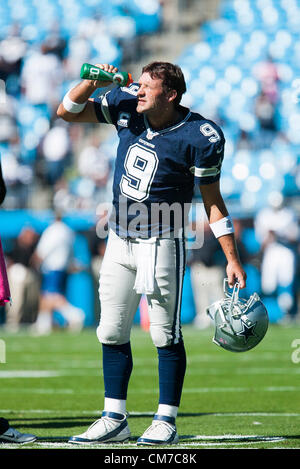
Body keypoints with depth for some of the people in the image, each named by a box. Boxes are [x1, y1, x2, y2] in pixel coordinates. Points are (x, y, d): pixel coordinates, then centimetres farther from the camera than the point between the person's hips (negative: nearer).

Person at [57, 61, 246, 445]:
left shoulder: (200, 137, -15)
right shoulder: (126, 105, -2)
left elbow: (212, 201, -8)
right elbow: (67, 112, 5)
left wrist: (232, 260, -10)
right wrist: (92, 82, -14)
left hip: (162, 244, -6)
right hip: (119, 242, 6)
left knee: (165, 335, -2)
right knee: (111, 333, 7)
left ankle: (166, 422, 7)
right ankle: (114, 420, 15)